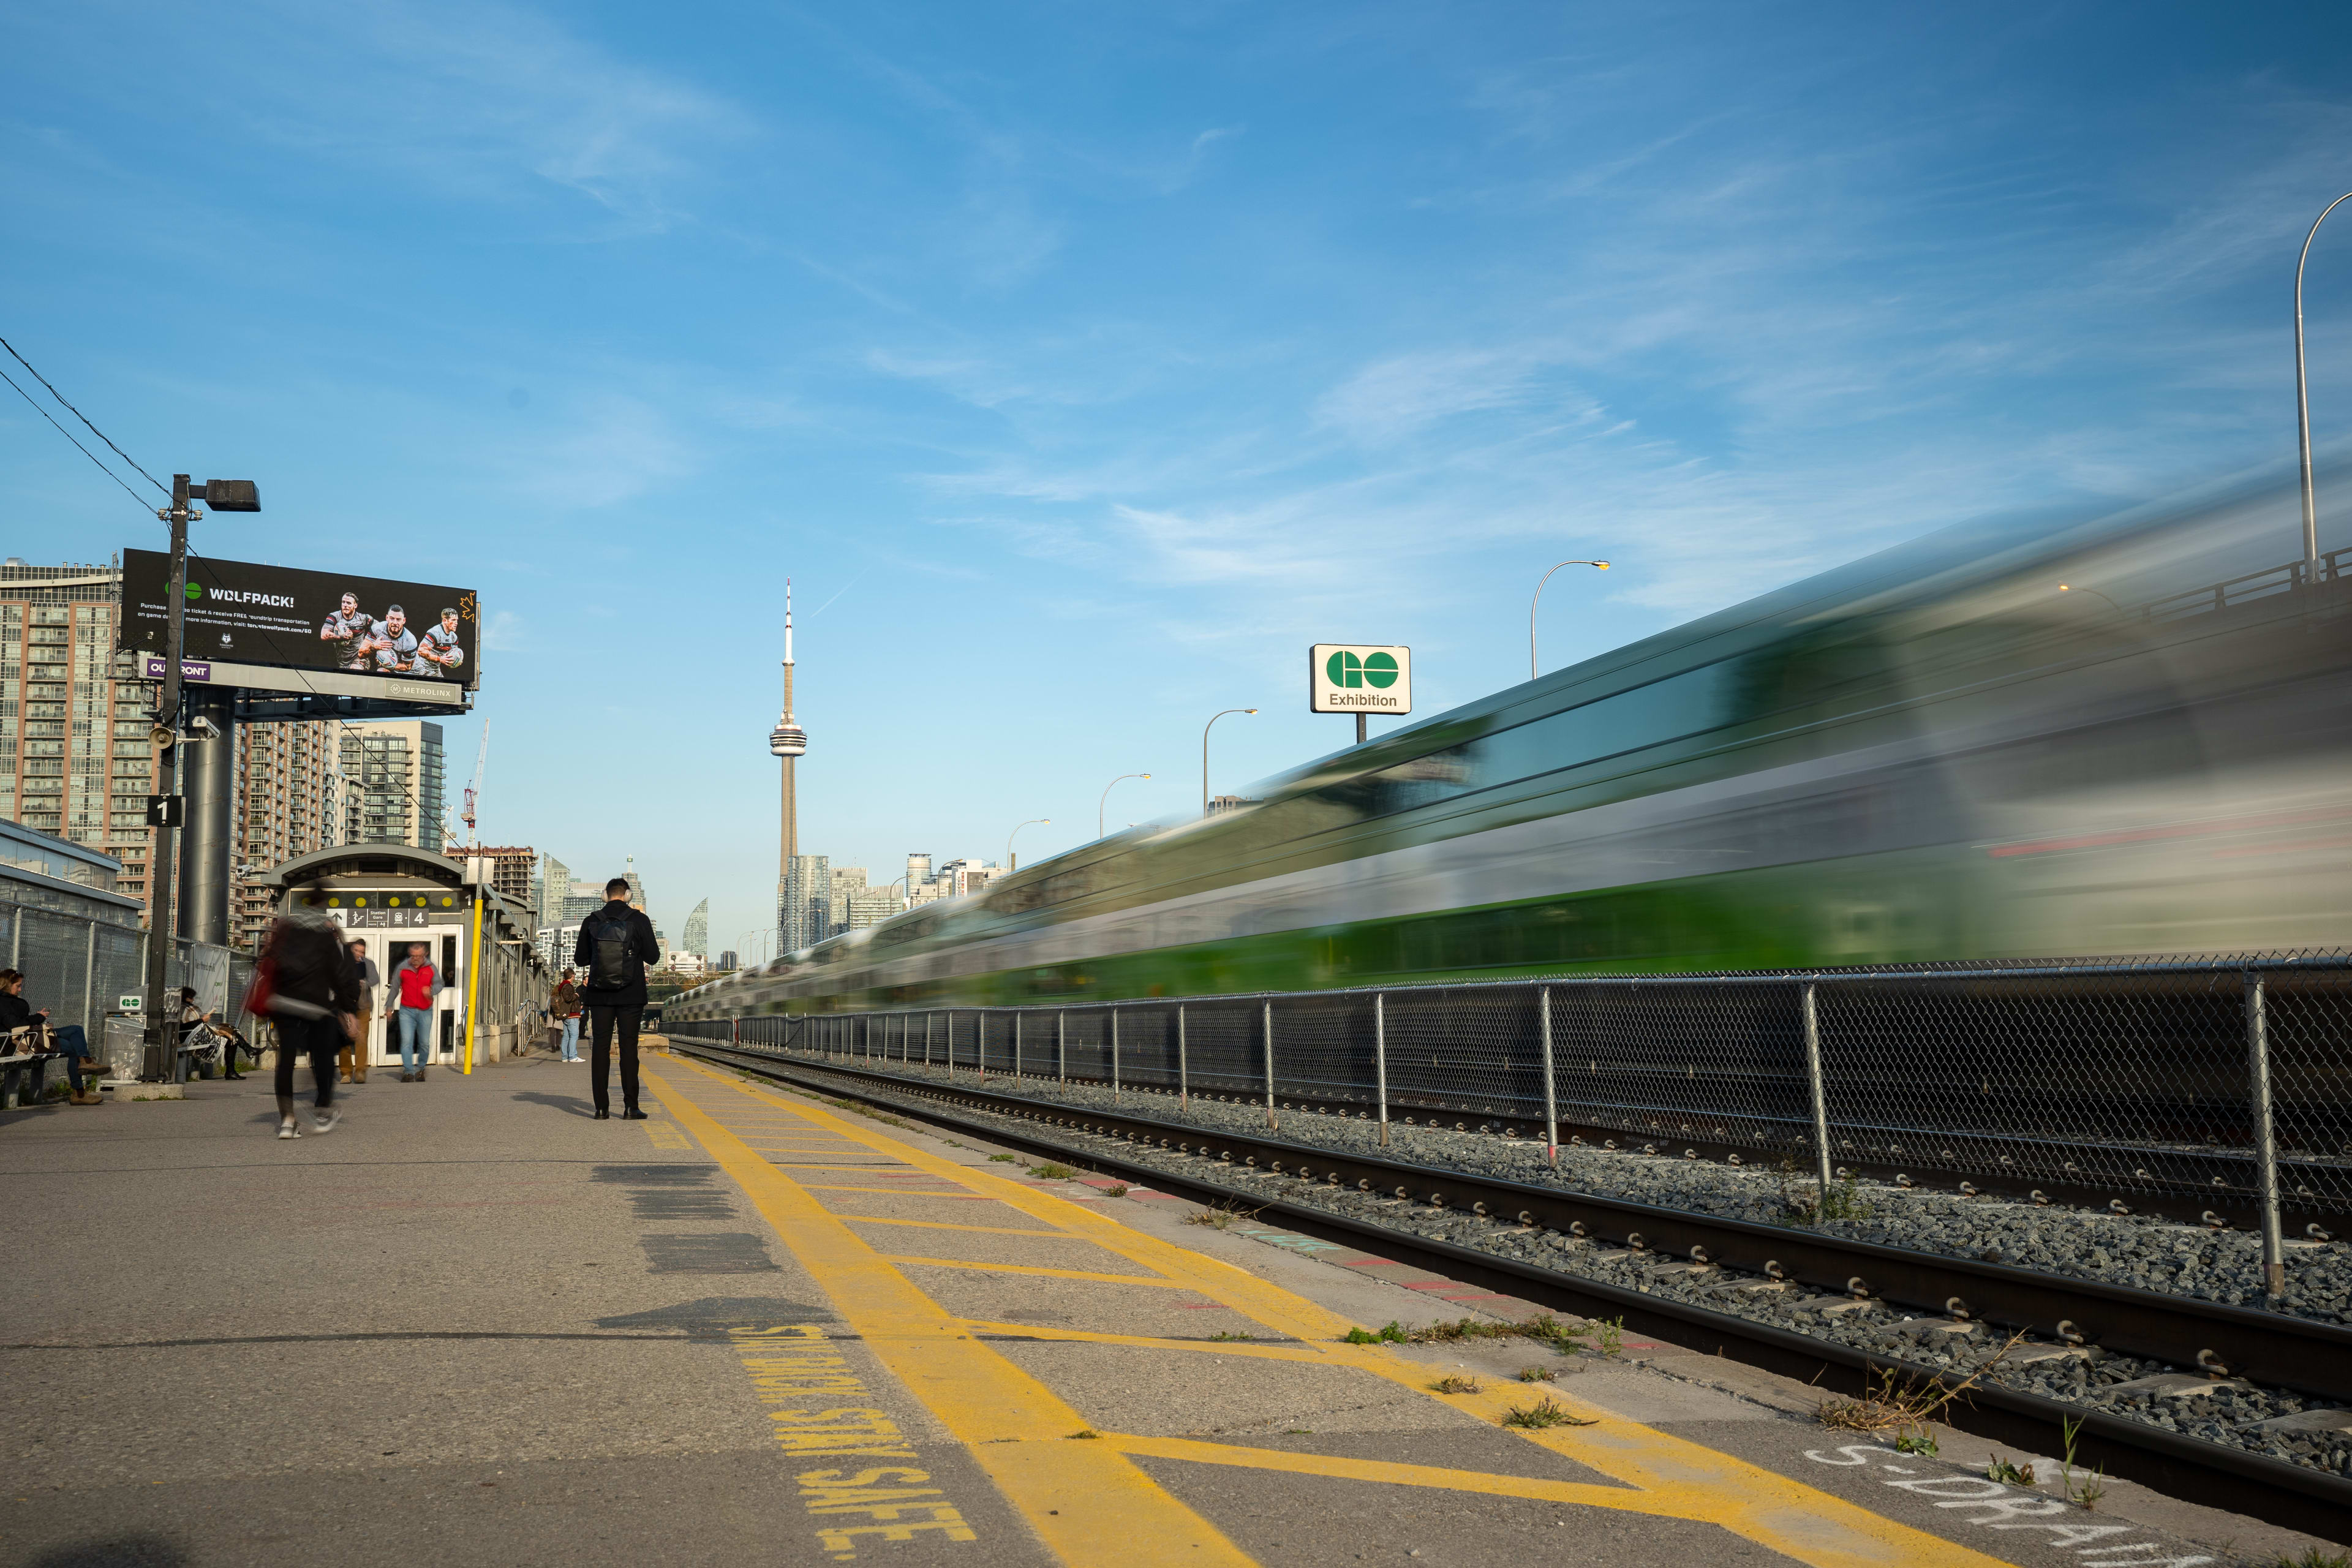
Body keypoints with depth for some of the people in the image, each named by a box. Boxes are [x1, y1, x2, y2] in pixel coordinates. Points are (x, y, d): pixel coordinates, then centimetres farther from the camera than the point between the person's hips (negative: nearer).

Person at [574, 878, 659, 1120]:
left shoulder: (591, 922, 0)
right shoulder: (639, 920, -5)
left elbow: (580, 959, 8)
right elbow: (653, 957, -2)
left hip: (599, 996, 1)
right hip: (631, 996, -1)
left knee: (600, 1048, 4)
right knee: (629, 1048, 2)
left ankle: (602, 1108, 2)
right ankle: (630, 1107, -1)